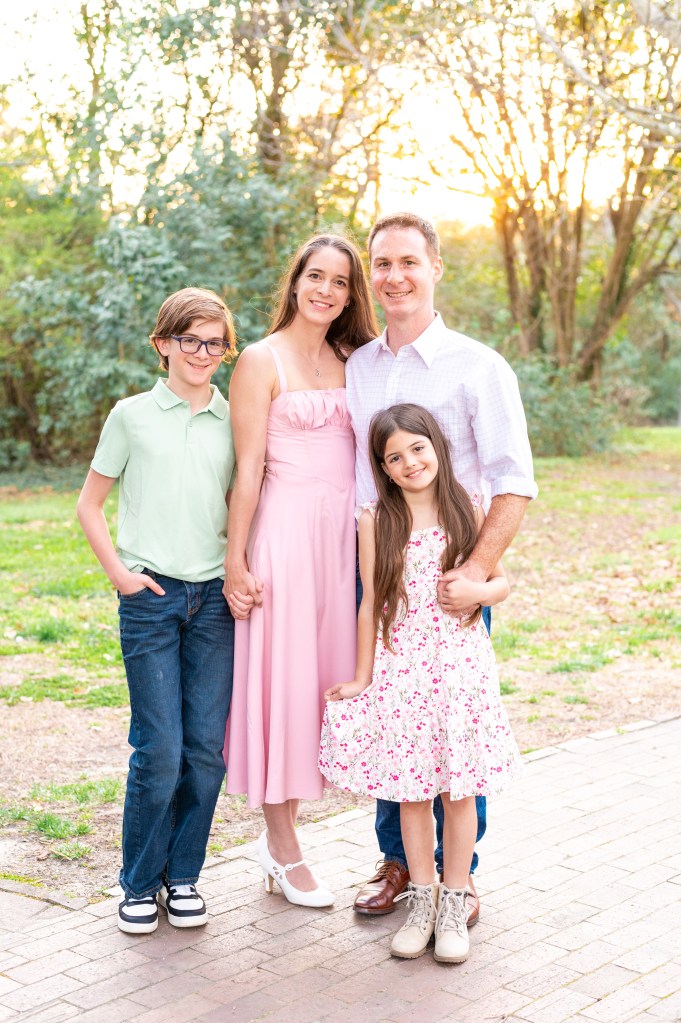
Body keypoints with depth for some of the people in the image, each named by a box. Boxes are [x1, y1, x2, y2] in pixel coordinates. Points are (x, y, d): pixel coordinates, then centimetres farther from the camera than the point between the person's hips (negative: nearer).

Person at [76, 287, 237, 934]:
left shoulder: (234, 420, 10)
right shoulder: (132, 415, 3)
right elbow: (89, 504, 8)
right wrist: (118, 571, -3)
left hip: (215, 596, 3)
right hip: (151, 595, -2)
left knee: (207, 747, 3)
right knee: (159, 749, -4)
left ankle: (183, 875, 19)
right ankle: (141, 882, 14)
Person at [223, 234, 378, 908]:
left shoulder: (349, 361, 15)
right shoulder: (263, 360, -3)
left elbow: (364, 453, 15)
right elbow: (248, 467, -7)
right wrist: (235, 561, -10)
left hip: (343, 535, 6)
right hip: (285, 530, -6)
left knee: (322, 676, 9)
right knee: (282, 677, 0)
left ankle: (281, 835, 23)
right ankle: (283, 849, 13)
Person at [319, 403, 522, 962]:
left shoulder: (467, 512, 2)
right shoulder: (377, 522, 0)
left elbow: (502, 581, 10)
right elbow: (371, 604, 5)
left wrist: (478, 591, -13)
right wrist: (362, 678, 7)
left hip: (461, 665, 0)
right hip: (400, 670, 0)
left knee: (459, 790, 4)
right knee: (411, 790, 8)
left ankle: (454, 905, 20)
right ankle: (422, 902, 24)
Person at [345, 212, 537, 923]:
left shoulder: (479, 368, -5)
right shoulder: (356, 368, 10)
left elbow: (513, 483, -10)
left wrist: (478, 567, -22)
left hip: (450, 572, -4)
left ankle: (458, 873, 19)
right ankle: (397, 861, 27)